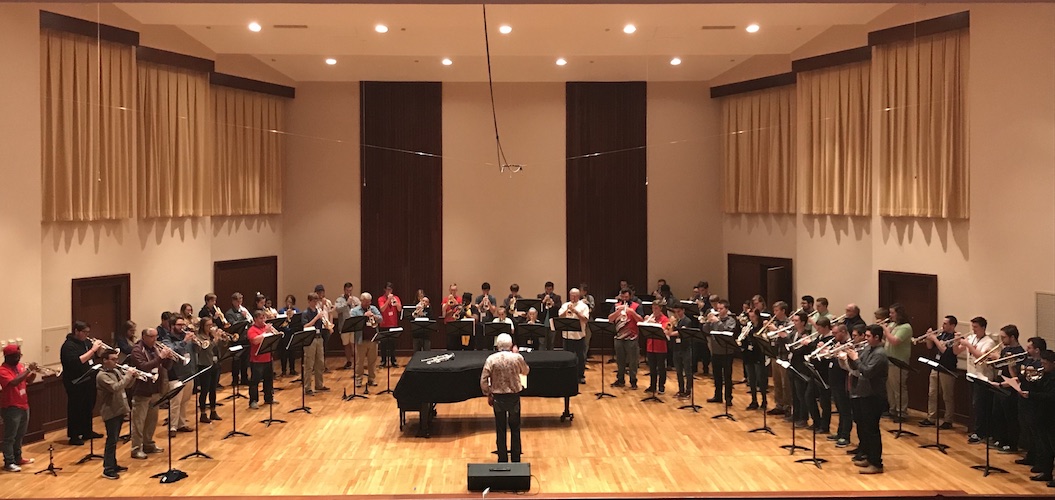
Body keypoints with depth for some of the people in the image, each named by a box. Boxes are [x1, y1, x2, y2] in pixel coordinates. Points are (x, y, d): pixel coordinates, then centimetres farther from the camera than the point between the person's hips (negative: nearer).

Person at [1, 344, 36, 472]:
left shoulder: (20, 366, 7)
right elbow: (14, 382, -32)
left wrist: (33, 372, -3)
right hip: (11, 408, -8)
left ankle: (18, 458, 30)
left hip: (24, 406, 8)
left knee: (20, 435, 18)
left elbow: (28, 380, 17)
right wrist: (27, 370, -28)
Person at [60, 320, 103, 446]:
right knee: (75, 409, -1)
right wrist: (92, 350, -30)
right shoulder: (68, 346, -16)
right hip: (75, 384, -8)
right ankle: (74, 436, 7)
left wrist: (99, 347, -6)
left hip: (88, 382, 8)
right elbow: (76, 362, -31)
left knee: (88, 407, 18)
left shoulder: (86, 342, 8)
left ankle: (87, 432, 31)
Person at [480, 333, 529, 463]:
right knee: (515, 429, 14)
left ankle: (502, 459, 16)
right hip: (514, 396, 0)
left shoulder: (491, 359, -10)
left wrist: (488, 395, 4)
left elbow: (483, 380, -9)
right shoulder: (517, 358, -10)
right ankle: (516, 459, 20)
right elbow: (525, 372, 10)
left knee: (500, 429, 10)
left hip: (498, 397, 0)